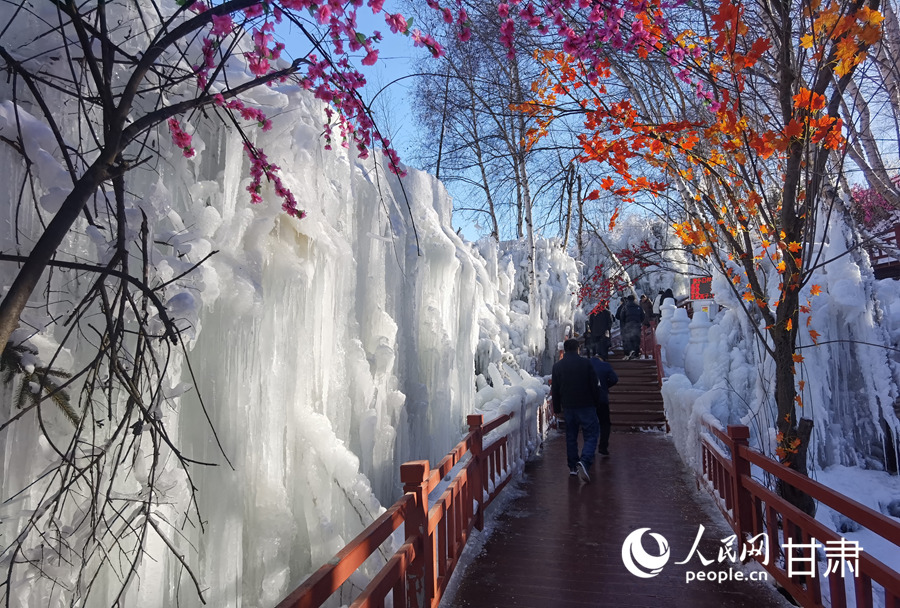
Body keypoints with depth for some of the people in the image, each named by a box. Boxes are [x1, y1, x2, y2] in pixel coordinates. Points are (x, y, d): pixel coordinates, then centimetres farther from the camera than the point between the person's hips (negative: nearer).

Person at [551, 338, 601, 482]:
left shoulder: (557, 366, 3)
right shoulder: (586, 363, -6)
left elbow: (554, 390, 7)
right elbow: (595, 386, -4)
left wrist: (556, 408, 14)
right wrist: (597, 403, 8)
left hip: (568, 407, 4)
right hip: (586, 406, -3)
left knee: (570, 436, 13)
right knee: (591, 435, 0)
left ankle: (573, 467, 17)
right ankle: (584, 461, -21)